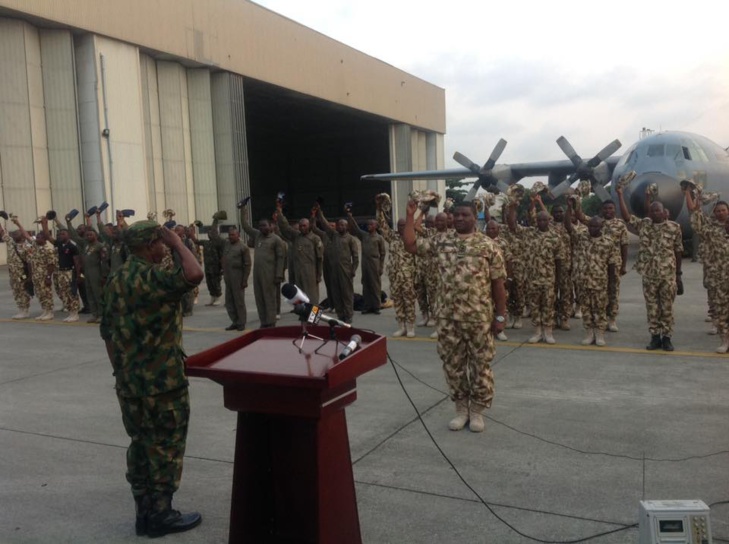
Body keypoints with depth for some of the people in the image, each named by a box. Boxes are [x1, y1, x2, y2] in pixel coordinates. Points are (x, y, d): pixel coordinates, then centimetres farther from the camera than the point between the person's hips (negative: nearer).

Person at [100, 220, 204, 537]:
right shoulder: (151, 276, -18)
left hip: (128, 380, 8)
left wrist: (120, 369, 21)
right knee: (165, 446, 4)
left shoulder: (116, 279, 10)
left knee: (140, 445, 16)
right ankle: (160, 515, 13)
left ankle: (144, 512, 25)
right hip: (161, 380, -8)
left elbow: (106, 330, 14)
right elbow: (194, 275, -36)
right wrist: (178, 243, -19)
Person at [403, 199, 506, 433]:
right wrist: (410, 215, -4)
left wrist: (500, 315, -4)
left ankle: (477, 410, 21)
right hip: (448, 316, 3)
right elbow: (410, 245, 1)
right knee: (452, 364, 10)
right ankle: (461, 408, 25)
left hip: (479, 317, -3)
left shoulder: (488, 245, -4)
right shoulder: (441, 242, 5)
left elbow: (497, 283, -3)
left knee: (480, 365, 7)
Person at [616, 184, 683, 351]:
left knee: (667, 307, 5)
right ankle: (655, 337, 16)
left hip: (668, 275, -2)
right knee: (652, 307, 7)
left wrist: (678, 274, 2)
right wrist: (620, 195, -7)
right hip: (649, 274, 2)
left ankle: (666, 337, 14)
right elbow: (626, 216, -4)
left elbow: (678, 251, 2)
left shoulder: (674, 227, -1)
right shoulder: (643, 225, 4)